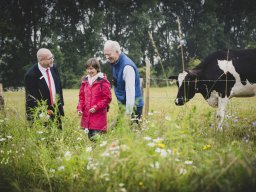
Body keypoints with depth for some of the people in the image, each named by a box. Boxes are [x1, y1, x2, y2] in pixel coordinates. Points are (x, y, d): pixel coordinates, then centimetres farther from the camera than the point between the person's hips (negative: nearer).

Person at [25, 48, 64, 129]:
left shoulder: (53, 68, 3)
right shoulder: (31, 75, -17)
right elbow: (31, 97, -16)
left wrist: (61, 104, 13)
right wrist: (40, 114, -20)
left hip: (56, 112, 6)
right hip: (42, 114, -6)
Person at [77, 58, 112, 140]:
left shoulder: (103, 81, -6)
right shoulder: (85, 81, 13)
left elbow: (107, 98, -6)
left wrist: (96, 107, -13)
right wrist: (80, 108, 4)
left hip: (98, 117, -6)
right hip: (86, 116, 6)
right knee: (89, 138, 8)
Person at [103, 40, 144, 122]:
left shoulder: (127, 66, -22)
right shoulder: (115, 64, 8)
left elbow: (130, 91, -25)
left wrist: (128, 112, -25)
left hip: (133, 106, -9)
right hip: (122, 104, 9)